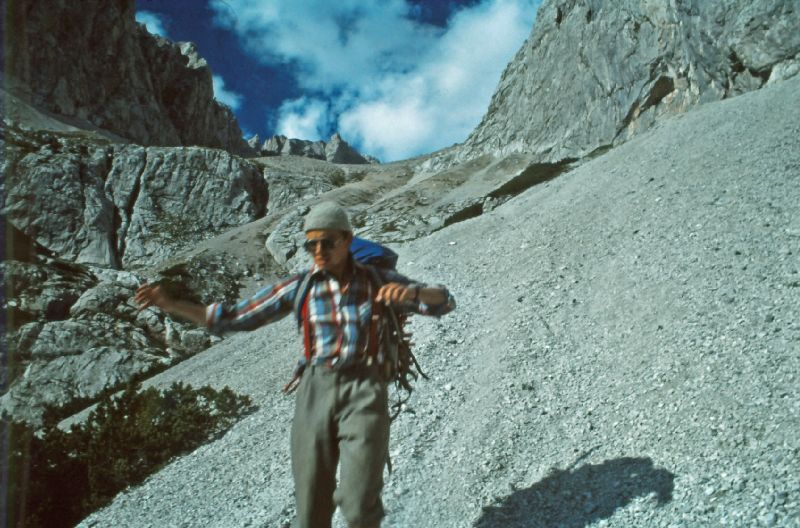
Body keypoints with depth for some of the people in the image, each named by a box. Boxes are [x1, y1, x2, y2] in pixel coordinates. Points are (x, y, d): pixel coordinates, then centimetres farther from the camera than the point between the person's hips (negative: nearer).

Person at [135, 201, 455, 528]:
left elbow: (444, 302, -2)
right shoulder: (298, 288, 5)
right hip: (315, 394, 2)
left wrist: (410, 291, -25)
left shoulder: (378, 280, 2)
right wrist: (169, 304, -1)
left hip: (364, 395, -2)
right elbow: (234, 318, 8)